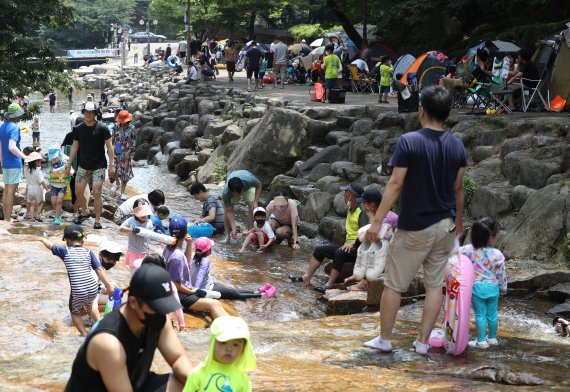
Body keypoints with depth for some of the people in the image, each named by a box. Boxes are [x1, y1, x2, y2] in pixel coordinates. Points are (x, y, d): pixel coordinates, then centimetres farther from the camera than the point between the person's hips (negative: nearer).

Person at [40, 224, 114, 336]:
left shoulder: (65, 251, 1)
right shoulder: (88, 252, 5)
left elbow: (50, 245, 17)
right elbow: (99, 270, 2)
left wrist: (42, 239, 39)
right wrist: (108, 286, 6)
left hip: (78, 292, -3)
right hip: (93, 289, 3)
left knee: (75, 312, 25)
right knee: (89, 306, 35)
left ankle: (85, 334, 16)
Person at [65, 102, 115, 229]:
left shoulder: (102, 128, -9)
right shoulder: (78, 129, 2)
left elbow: (109, 147, -7)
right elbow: (74, 147, 11)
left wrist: (112, 165, -12)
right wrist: (69, 164, 10)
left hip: (99, 166, -4)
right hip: (83, 166, 4)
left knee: (96, 192, -11)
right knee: (78, 192, 6)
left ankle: (98, 220, -2)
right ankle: (85, 212, 32)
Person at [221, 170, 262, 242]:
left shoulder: (250, 180, -45)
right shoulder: (225, 193, -42)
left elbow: (259, 186, -20)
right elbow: (229, 211, -32)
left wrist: (255, 202, -29)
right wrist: (233, 228, -39)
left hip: (248, 187, 0)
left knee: (251, 207, -19)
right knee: (226, 209, -16)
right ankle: (227, 236, -8)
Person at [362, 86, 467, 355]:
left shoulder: (409, 142, -14)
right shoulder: (457, 146, 1)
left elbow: (395, 184, -17)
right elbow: (458, 188, 9)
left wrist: (377, 221, -14)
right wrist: (459, 220, 23)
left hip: (414, 227, -4)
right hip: (445, 226, 5)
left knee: (393, 284, 7)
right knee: (434, 284, 11)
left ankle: (384, 339, 14)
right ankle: (423, 342, 13)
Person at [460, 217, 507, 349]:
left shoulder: (470, 250, -14)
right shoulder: (497, 255, -13)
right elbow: (501, 274, -3)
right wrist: (503, 287, 11)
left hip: (477, 287, -1)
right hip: (492, 287, 1)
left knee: (480, 315, 6)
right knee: (492, 314, 17)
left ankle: (481, 340, 8)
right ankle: (492, 338, 29)